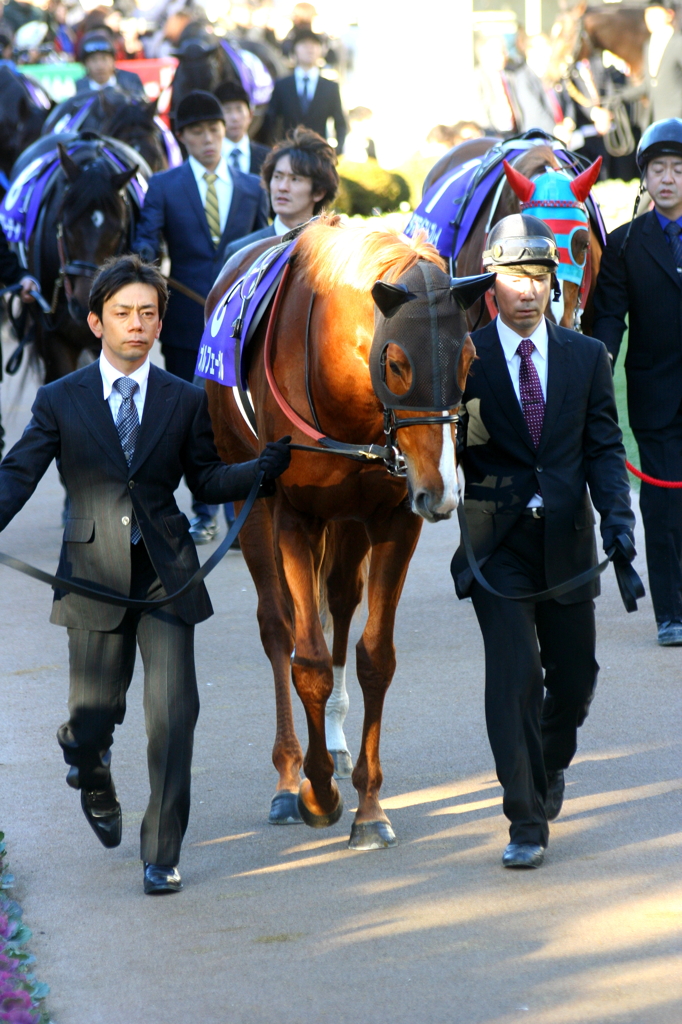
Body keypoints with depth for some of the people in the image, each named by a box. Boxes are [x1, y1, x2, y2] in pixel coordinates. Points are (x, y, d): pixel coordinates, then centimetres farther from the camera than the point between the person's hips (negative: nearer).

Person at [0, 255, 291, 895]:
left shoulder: (185, 402, 5)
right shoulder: (60, 402, 2)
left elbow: (205, 478, 8)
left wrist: (260, 472, -10)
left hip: (166, 573, 0)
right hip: (94, 573, 0)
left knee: (173, 712, -7)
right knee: (92, 715, 6)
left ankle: (162, 853, 3)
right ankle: (93, 779, 45)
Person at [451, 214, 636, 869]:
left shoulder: (587, 356, 6)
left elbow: (603, 446, 4)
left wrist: (617, 515, -11)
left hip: (567, 538, 3)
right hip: (497, 542, -3)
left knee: (574, 674, 12)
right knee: (514, 671, -11)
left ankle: (550, 765, 43)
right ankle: (526, 821, -5)